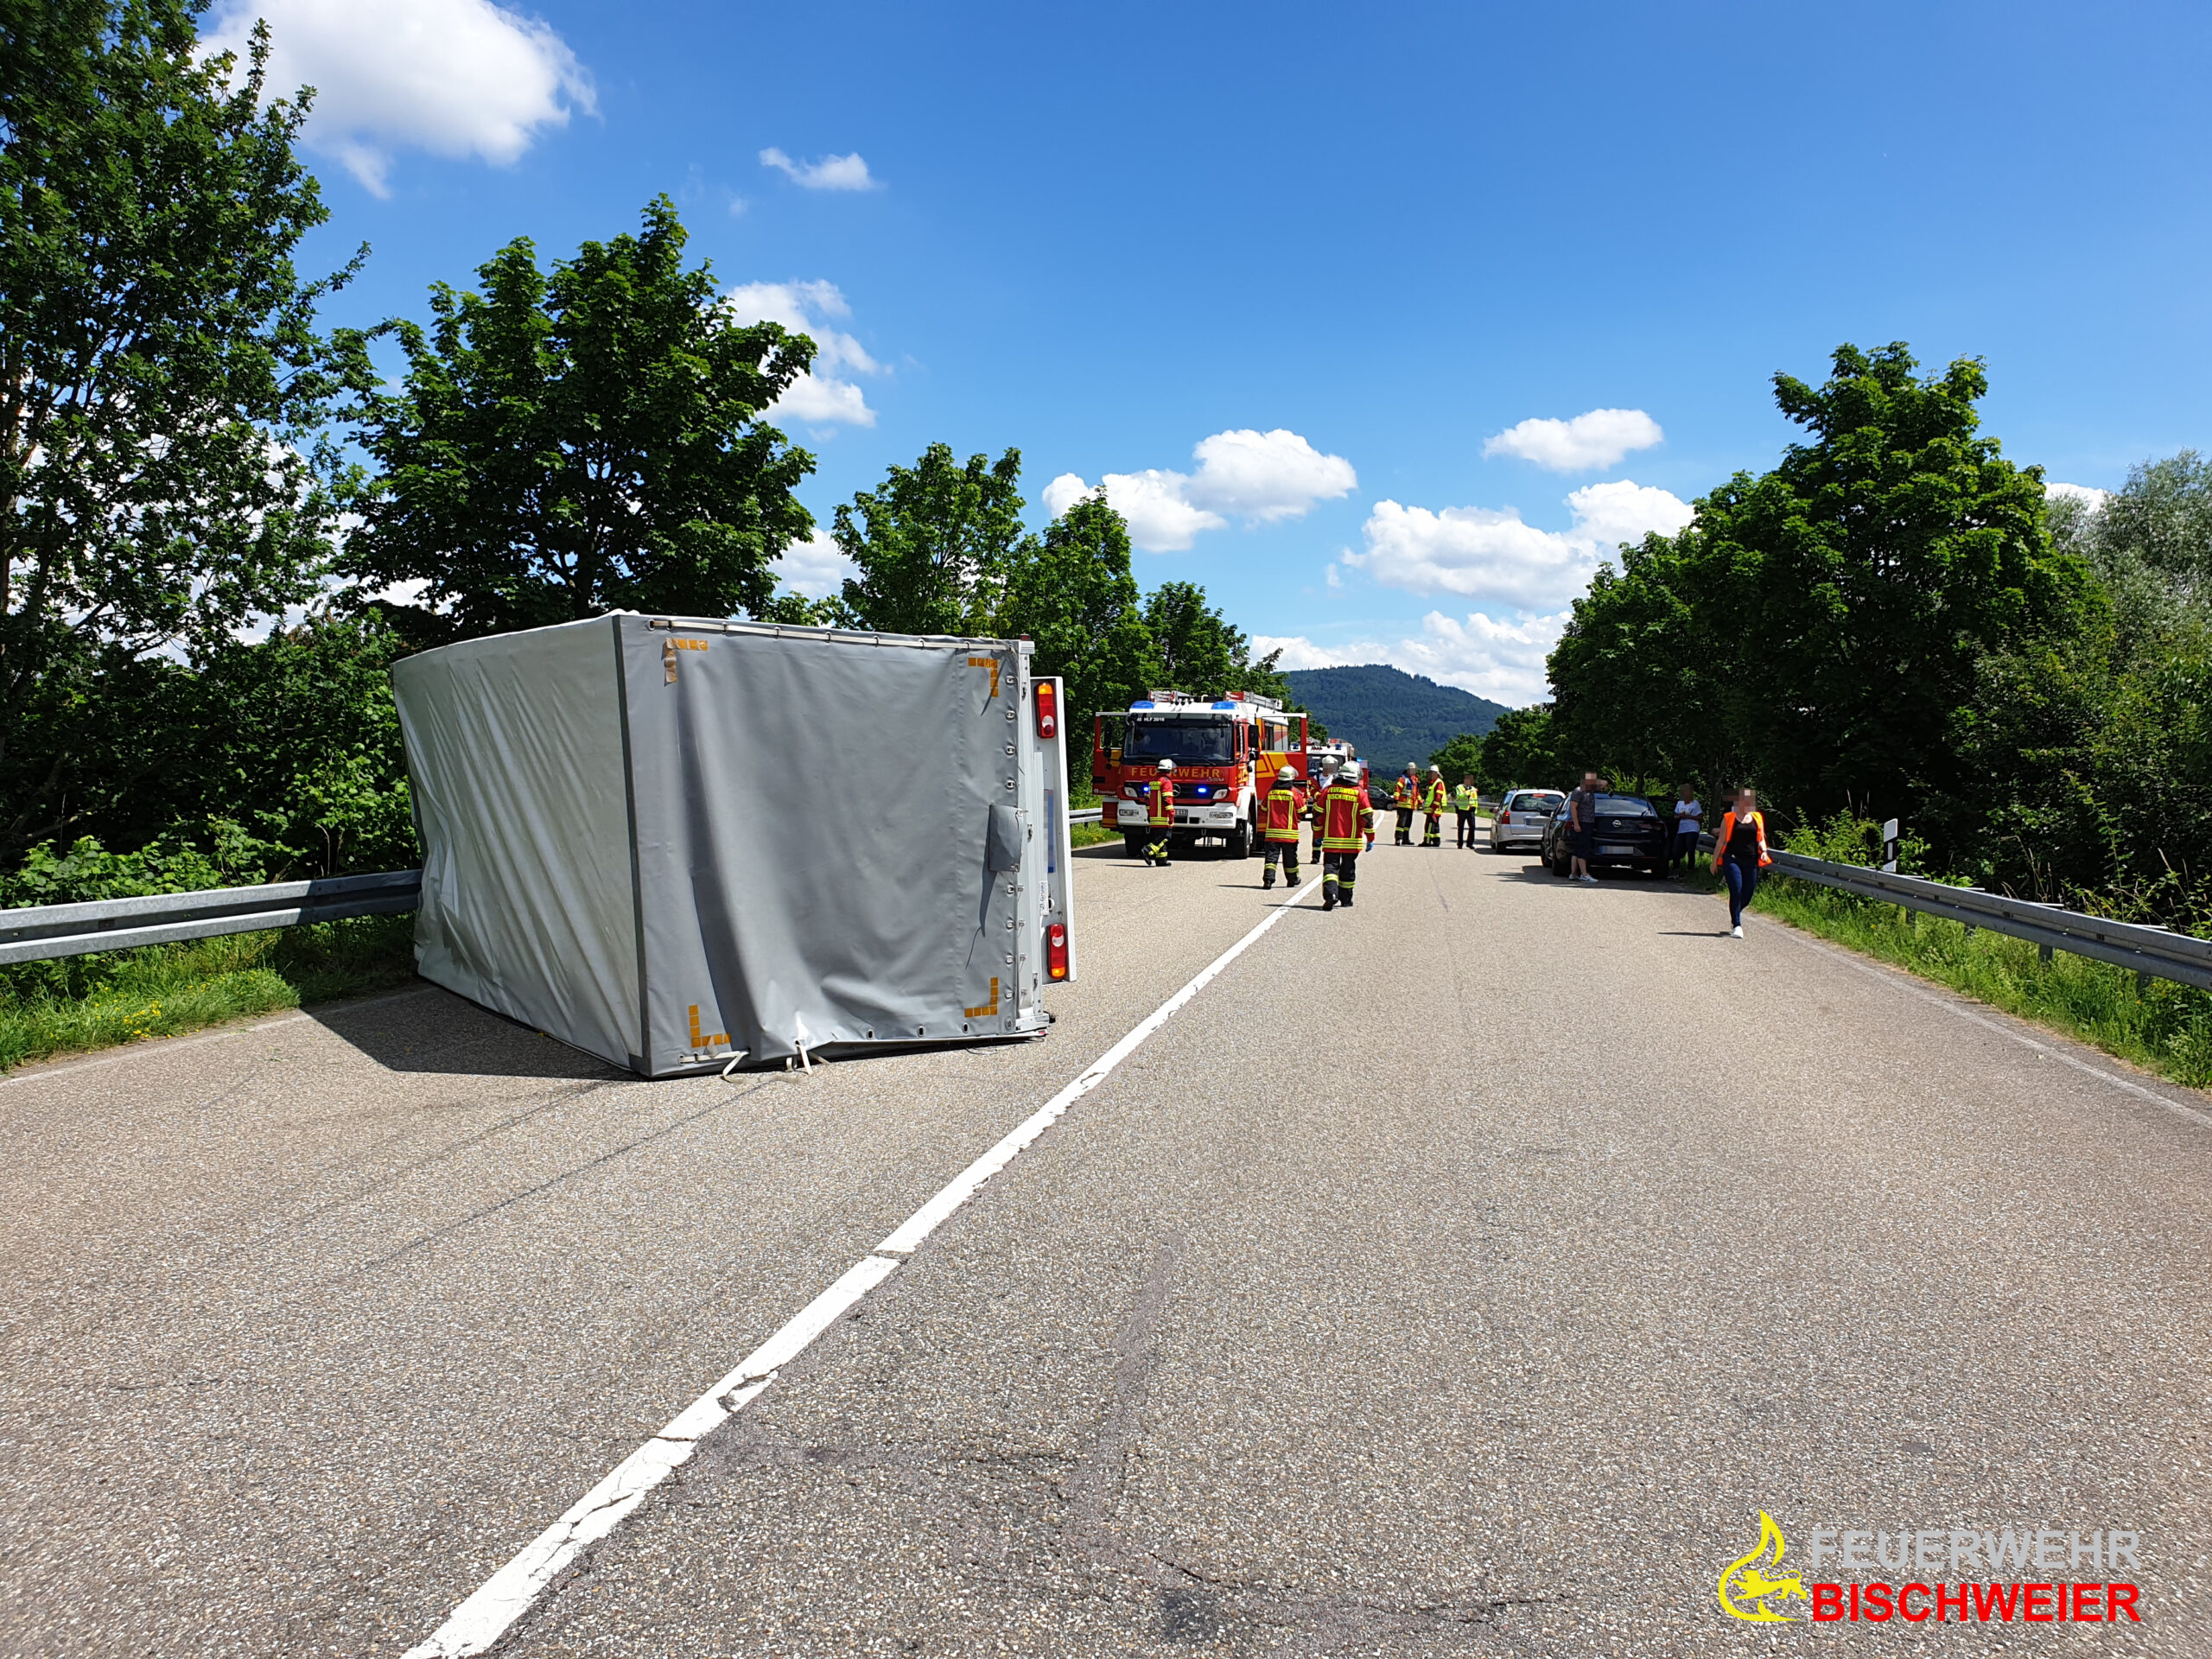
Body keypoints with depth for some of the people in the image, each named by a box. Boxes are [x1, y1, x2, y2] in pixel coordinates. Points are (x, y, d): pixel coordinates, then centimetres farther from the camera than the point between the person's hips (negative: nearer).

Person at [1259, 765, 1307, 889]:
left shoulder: (1270, 792, 3)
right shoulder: (1295, 793, -6)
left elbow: (1263, 811, 11)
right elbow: (1302, 813, 3)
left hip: (1272, 831, 2)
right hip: (1289, 832, -1)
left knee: (1272, 855, 0)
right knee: (1290, 857, 12)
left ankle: (1268, 879, -16)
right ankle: (1292, 880, 24)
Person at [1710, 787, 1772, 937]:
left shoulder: (1757, 818, 13)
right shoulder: (1729, 818, 5)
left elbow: (1761, 839, 15)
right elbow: (1721, 840, 7)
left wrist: (1764, 851, -5)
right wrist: (1714, 860, 6)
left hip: (1751, 861, 3)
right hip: (1732, 859, -3)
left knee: (1748, 895, 5)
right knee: (1736, 892, -14)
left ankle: (1734, 916, 34)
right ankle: (1737, 926, -8)